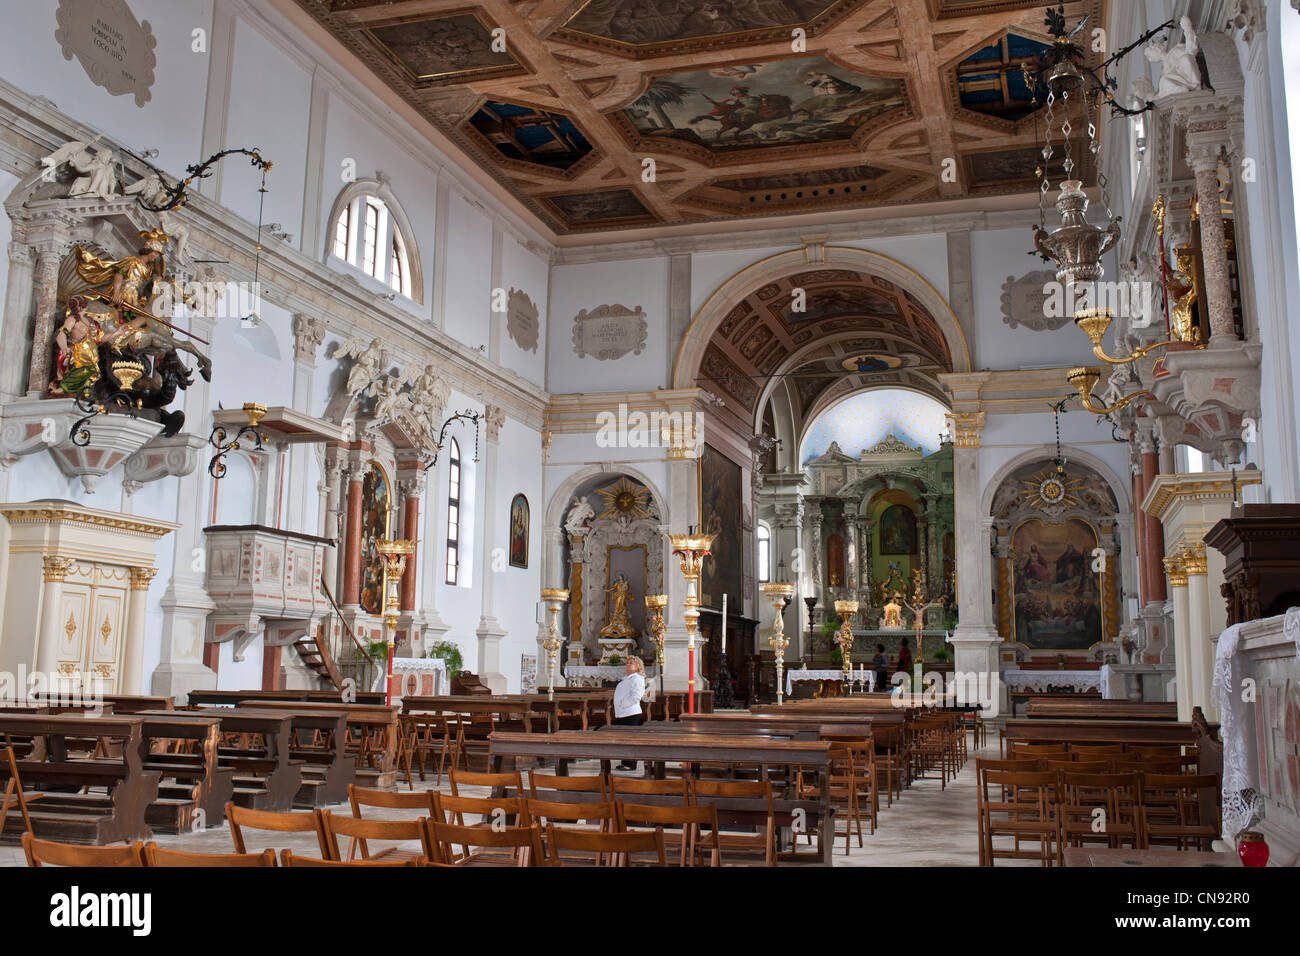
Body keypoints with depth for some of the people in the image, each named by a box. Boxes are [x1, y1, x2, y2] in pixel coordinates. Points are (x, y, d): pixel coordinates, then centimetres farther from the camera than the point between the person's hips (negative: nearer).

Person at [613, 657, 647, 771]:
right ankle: (625, 762, 21)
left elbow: (635, 697, -18)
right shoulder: (626, 679, 22)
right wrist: (617, 712, 15)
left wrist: (622, 705, -17)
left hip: (631, 714, -10)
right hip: (621, 714, 10)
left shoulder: (637, 679, -9)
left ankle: (631, 764, -2)